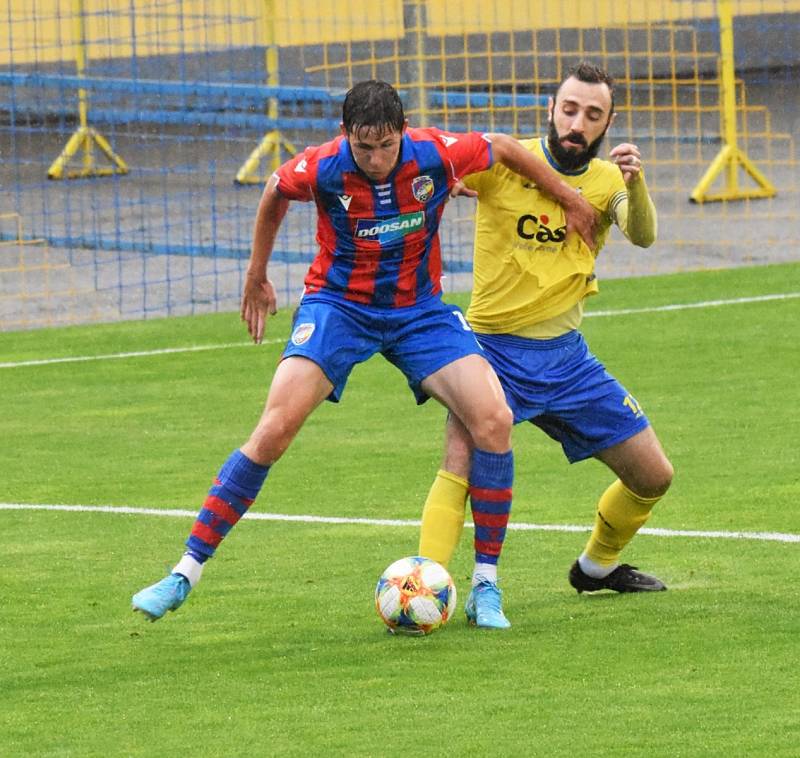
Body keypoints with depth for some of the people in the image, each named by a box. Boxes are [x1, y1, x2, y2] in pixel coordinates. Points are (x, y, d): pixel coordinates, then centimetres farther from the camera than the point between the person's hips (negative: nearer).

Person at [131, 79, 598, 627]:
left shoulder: (436, 155, -19)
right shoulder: (321, 168, -20)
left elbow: (504, 149, 2)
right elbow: (275, 195, 5)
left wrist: (571, 200, 13)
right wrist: (256, 276, 16)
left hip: (418, 309, 1)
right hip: (339, 304, -1)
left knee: (494, 421, -18)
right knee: (274, 429, -20)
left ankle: (485, 582, -5)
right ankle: (186, 573, -12)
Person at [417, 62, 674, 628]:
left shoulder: (607, 180, 1)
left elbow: (643, 237, -18)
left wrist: (635, 183, -38)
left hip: (566, 357, 4)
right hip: (495, 348, -4)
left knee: (654, 477, 8)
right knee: (462, 459, -29)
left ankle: (597, 566, 35)